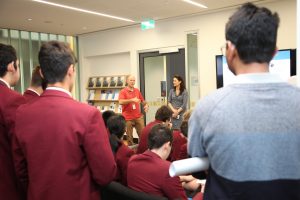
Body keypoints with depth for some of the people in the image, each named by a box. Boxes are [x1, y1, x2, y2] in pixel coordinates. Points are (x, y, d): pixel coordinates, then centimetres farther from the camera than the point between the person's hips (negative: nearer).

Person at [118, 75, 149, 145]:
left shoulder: (137, 91, 12)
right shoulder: (123, 91, -3)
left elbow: (142, 100, 23)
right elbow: (121, 102, -19)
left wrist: (146, 105, 2)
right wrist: (132, 100, -25)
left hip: (138, 116, 4)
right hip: (128, 118, -4)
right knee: (129, 136, 1)